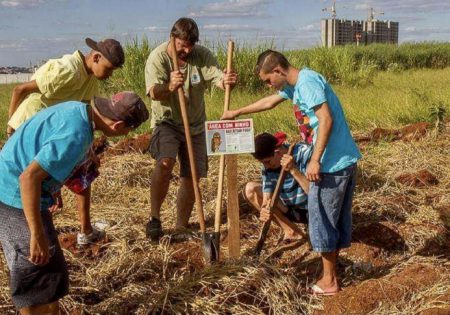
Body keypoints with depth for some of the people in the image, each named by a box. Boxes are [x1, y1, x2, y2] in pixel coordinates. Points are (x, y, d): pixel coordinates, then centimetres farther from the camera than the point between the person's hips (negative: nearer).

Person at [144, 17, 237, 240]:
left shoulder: (202, 55, -8)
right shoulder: (158, 57, -15)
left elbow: (217, 78, -22)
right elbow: (154, 92, -27)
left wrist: (227, 81, -46)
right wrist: (170, 87, -50)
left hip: (195, 125, 4)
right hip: (166, 122, -3)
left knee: (192, 176, 5)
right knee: (164, 162, -29)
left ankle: (181, 226, 20)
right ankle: (154, 218, -14)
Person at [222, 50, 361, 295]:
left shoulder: (307, 82, -15)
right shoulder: (294, 85, 15)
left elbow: (326, 119, -24)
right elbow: (270, 102, 31)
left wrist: (315, 160, -22)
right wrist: (237, 112, 40)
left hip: (332, 164, -10)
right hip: (347, 160, 10)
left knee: (322, 219, 1)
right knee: (338, 218, 15)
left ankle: (328, 282, 12)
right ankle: (332, 272, 27)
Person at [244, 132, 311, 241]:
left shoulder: (304, 153, -24)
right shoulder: (268, 167, -11)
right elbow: (267, 198, -12)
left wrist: (293, 170, -40)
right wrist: (265, 210, -35)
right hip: (291, 209, 6)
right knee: (250, 189, -6)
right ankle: (290, 232, -9)